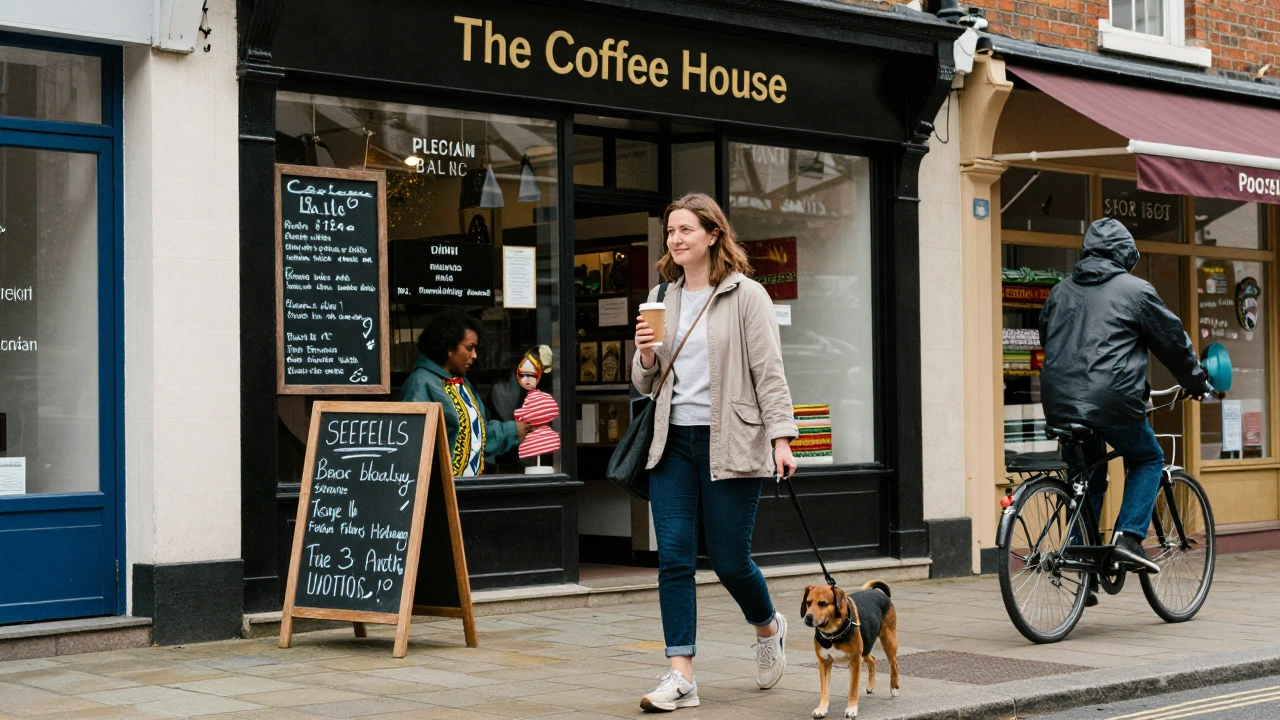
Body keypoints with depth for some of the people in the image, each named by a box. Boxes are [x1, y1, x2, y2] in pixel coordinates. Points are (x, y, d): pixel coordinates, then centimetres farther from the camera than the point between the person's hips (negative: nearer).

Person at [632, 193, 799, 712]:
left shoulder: (745, 295, -2)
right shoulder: (661, 298, 13)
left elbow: (769, 371, -6)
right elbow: (645, 383, 18)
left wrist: (781, 438, -15)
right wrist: (646, 355, -5)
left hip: (728, 441, -4)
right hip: (673, 441, 5)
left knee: (729, 559, 1)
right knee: (673, 557, -4)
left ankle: (768, 628, 32)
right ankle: (681, 675, -2)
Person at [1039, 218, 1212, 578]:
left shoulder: (1060, 292, 17)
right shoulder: (1134, 290, 2)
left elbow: (1046, 339, 28)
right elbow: (1172, 340, 9)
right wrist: (1196, 382, 24)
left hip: (1060, 402, 5)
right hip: (1113, 400, -5)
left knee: (1086, 478, 18)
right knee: (1148, 460, 18)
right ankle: (1129, 537, 1)